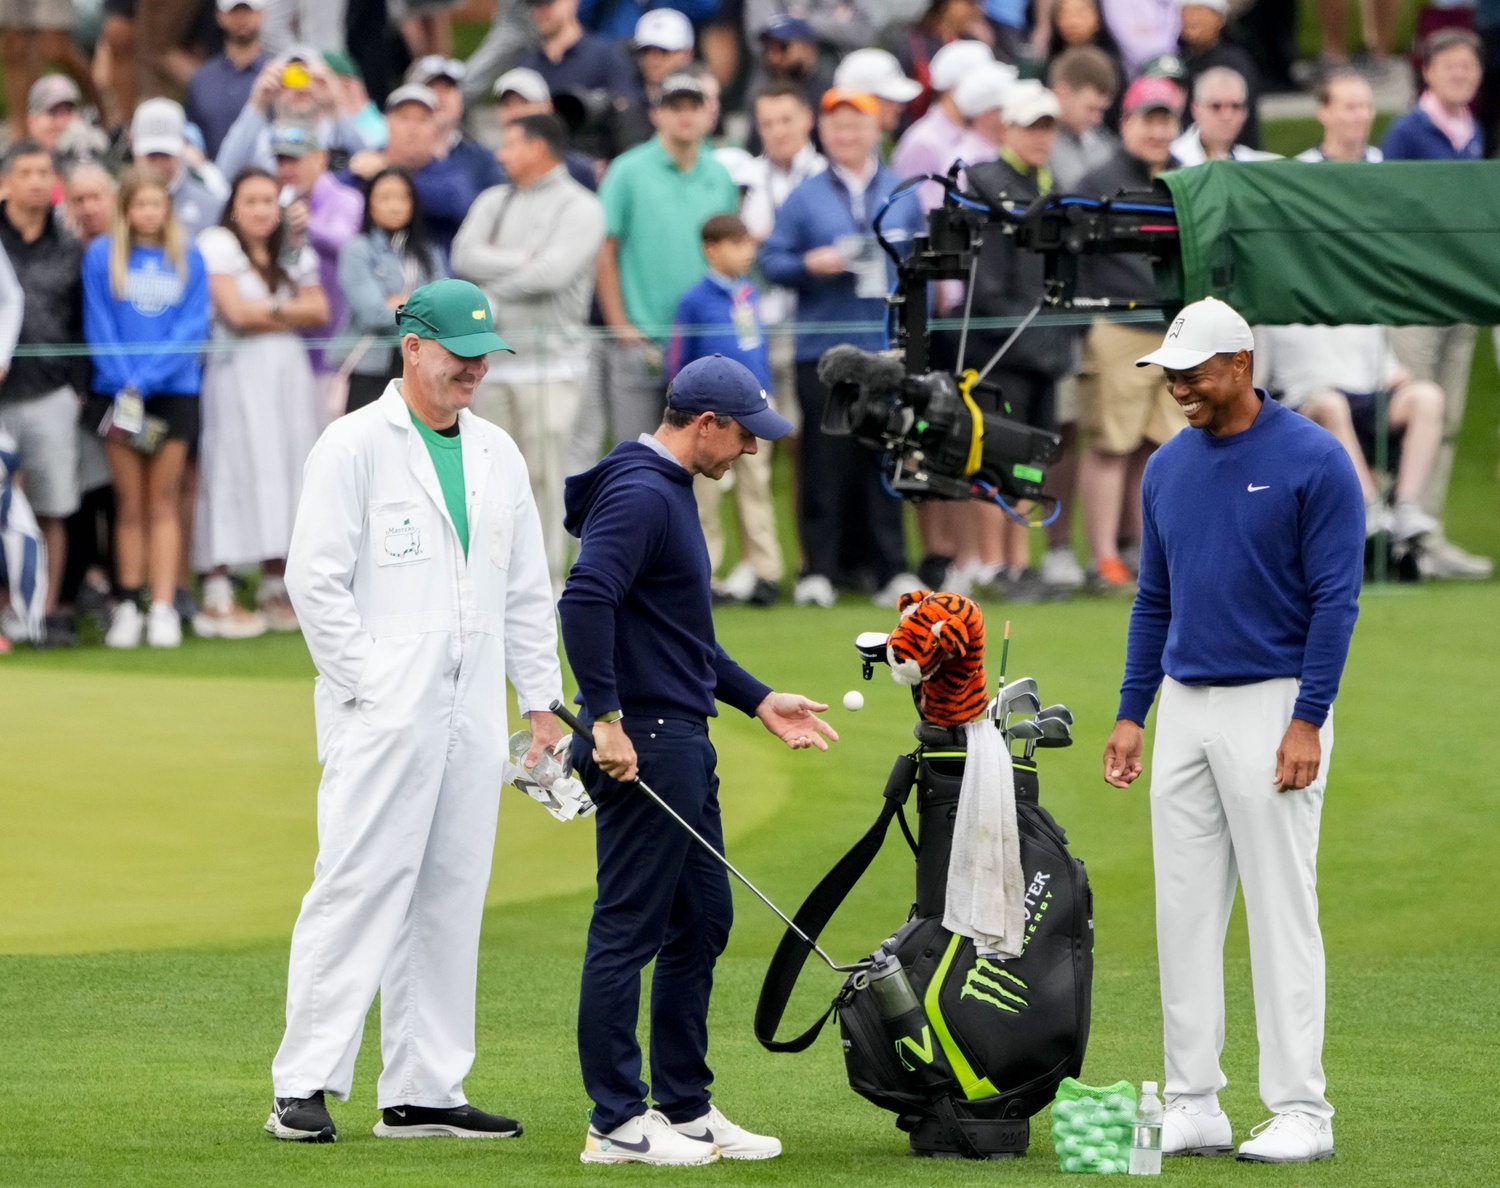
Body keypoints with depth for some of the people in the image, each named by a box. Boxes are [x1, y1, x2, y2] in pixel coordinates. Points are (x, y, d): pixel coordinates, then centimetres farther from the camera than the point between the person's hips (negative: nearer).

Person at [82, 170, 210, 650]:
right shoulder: (101, 255, 2)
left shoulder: (187, 257, 4)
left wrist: (146, 378, -11)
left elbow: (193, 326, -2)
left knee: (162, 503, 1)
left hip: (174, 389, 0)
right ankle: (127, 606, 6)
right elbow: (99, 327, -1)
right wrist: (125, 385, -11)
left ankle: (164, 608, -1)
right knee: (130, 504, 2)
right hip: (118, 393, 0)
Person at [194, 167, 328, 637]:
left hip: (289, 370, 6)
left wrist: (270, 311, -8)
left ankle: (275, 588, 8)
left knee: (286, 469, 3)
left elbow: (320, 311, 6)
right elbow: (236, 311, -11)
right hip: (237, 370, -6)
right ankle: (217, 595, -10)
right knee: (236, 470, -9)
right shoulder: (217, 245, -2)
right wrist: (291, 311, 1)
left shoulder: (294, 253, 16)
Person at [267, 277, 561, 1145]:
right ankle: (304, 1089, -12)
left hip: (473, 715, 7)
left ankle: (425, 1092, 10)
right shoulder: (356, 445, -3)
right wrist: (368, 684, -13)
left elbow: (528, 591, 21)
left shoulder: (498, 455, 17)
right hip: (383, 710, -7)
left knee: (451, 901, 6)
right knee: (359, 887, -12)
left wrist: (543, 703, 14)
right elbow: (316, 579, -7)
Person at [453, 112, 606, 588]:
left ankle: (545, 580, -3)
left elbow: (555, 271, -13)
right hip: (490, 360, 5)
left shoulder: (579, 207, 0)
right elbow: (465, 257, 2)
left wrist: (492, 293, -5)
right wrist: (524, 261, -9)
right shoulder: (493, 202, 17)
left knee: (543, 473, -7)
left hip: (549, 361, -5)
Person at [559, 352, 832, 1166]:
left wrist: (759, 701, 23)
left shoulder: (670, 492, 18)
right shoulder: (640, 495, -15)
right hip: (641, 745, -11)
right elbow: (584, 601, -27)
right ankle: (616, 1123, -2)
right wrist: (606, 719, -27)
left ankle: (685, 1107, 21)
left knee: (701, 921, 14)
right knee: (629, 930, -6)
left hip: (682, 744, 11)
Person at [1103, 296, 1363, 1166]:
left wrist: (1308, 723, -17)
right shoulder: (1170, 468, 10)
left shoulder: (1313, 460, -9)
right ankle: (1194, 1107, 10)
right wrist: (1131, 716, 12)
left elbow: (1336, 598, -11)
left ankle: (1301, 1110, -3)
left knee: (1281, 912, -6)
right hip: (1185, 710, 7)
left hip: (1272, 705, -7)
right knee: (1186, 913, 6)